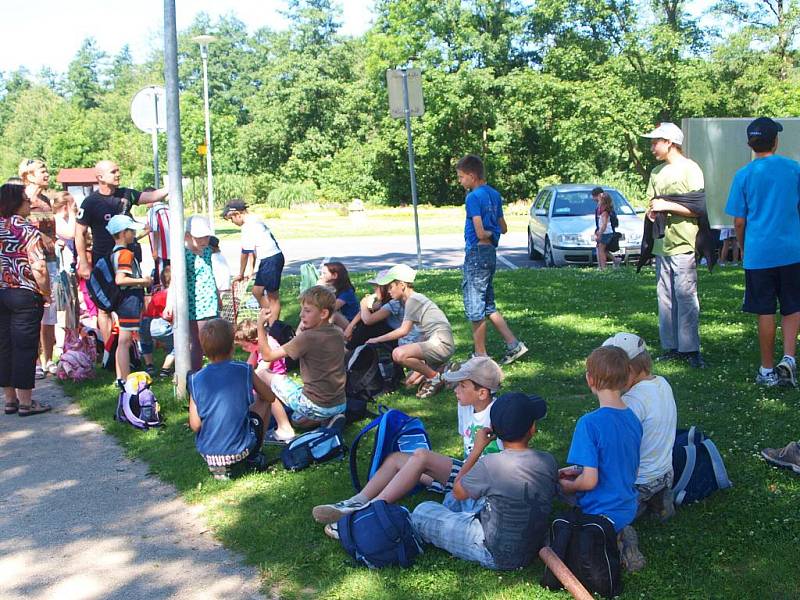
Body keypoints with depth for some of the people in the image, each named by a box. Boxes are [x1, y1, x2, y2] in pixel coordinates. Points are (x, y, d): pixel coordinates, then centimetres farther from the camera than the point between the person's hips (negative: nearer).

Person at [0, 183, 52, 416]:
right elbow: (38, 268, -18)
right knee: (25, 347, 0)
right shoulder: (27, 230, -12)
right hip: (25, 295, -6)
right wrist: (46, 293, -5)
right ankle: (25, 402, 6)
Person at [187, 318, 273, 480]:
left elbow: (195, 425, -5)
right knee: (262, 401, 21)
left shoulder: (195, 380, -7)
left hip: (207, 452, 2)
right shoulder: (244, 371, -10)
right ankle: (253, 458, 17)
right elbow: (269, 397, 5)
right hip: (240, 449, -2)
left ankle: (218, 466, 16)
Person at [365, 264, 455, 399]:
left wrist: (377, 339, -7)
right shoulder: (415, 299, 19)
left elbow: (404, 330, -15)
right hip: (436, 343, 11)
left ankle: (434, 377, -11)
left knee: (398, 354, -27)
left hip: (441, 343, -11)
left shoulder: (413, 299, -11)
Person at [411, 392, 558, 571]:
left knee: (422, 511, 8)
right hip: (533, 549, 6)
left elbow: (458, 492, -7)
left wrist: (477, 449, -3)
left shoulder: (491, 465, -27)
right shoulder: (548, 462, -13)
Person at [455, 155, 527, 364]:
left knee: (475, 307, 1)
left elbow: (480, 233, -21)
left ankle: (480, 355, 9)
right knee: (488, 306, 17)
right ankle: (513, 344, 13)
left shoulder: (473, 197, -15)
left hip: (477, 253, -9)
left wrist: (489, 234, -3)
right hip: (491, 253, 9)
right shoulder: (494, 194, 12)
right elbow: (503, 228, 18)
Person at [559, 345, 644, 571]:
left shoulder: (590, 423, -25)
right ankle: (619, 536, 5)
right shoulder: (634, 420, -1)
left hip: (600, 514, -7)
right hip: (628, 509, 7)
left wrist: (568, 486, -2)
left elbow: (590, 481, -25)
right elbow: (633, 471, 11)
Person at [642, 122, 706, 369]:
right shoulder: (657, 172, 17)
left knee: (686, 298, -8)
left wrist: (667, 206, -13)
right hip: (661, 244, 7)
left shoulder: (690, 169, -4)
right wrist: (652, 212, 2)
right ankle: (671, 347, 13)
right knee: (665, 298, 7)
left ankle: (691, 349, -3)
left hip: (683, 244, -7)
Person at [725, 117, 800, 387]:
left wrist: (744, 248, 15)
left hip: (759, 252, -1)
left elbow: (738, 221, -1)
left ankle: (768, 370, 14)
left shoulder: (743, 175, -3)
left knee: (765, 312, 6)